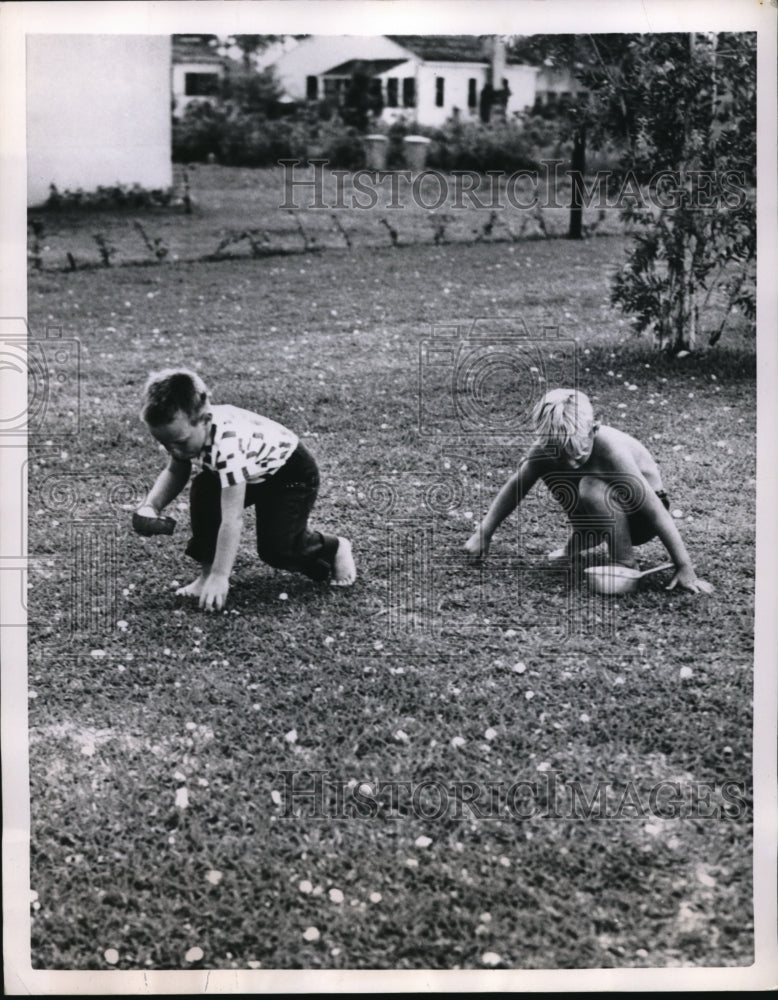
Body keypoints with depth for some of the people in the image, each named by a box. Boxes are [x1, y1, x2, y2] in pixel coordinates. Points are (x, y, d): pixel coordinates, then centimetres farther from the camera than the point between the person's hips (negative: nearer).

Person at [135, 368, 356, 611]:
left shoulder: (227, 442, -43)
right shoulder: (186, 428, -20)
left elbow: (232, 519, -42)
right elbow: (174, 473, -1)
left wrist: (220, 576, -42)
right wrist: (151, 506, -20)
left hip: (290, 472, -7)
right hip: (251, 475, 7)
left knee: (276, 548, -15)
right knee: (203, 491, -17)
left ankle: (334, 548, 15)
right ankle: (207, 572, -4)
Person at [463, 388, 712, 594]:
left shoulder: (612, 450, -35)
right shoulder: (546, 449, -21)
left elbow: (656, 510, -34)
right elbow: (515, 488, -7)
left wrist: (685, 568, -35)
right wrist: (483, 534, -10)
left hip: (638, 517, -6)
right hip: (601, 512, 7)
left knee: (592, 487, -33)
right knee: (550, 469, -11)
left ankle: (626, 562, -18)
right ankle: (580, 539, 9)